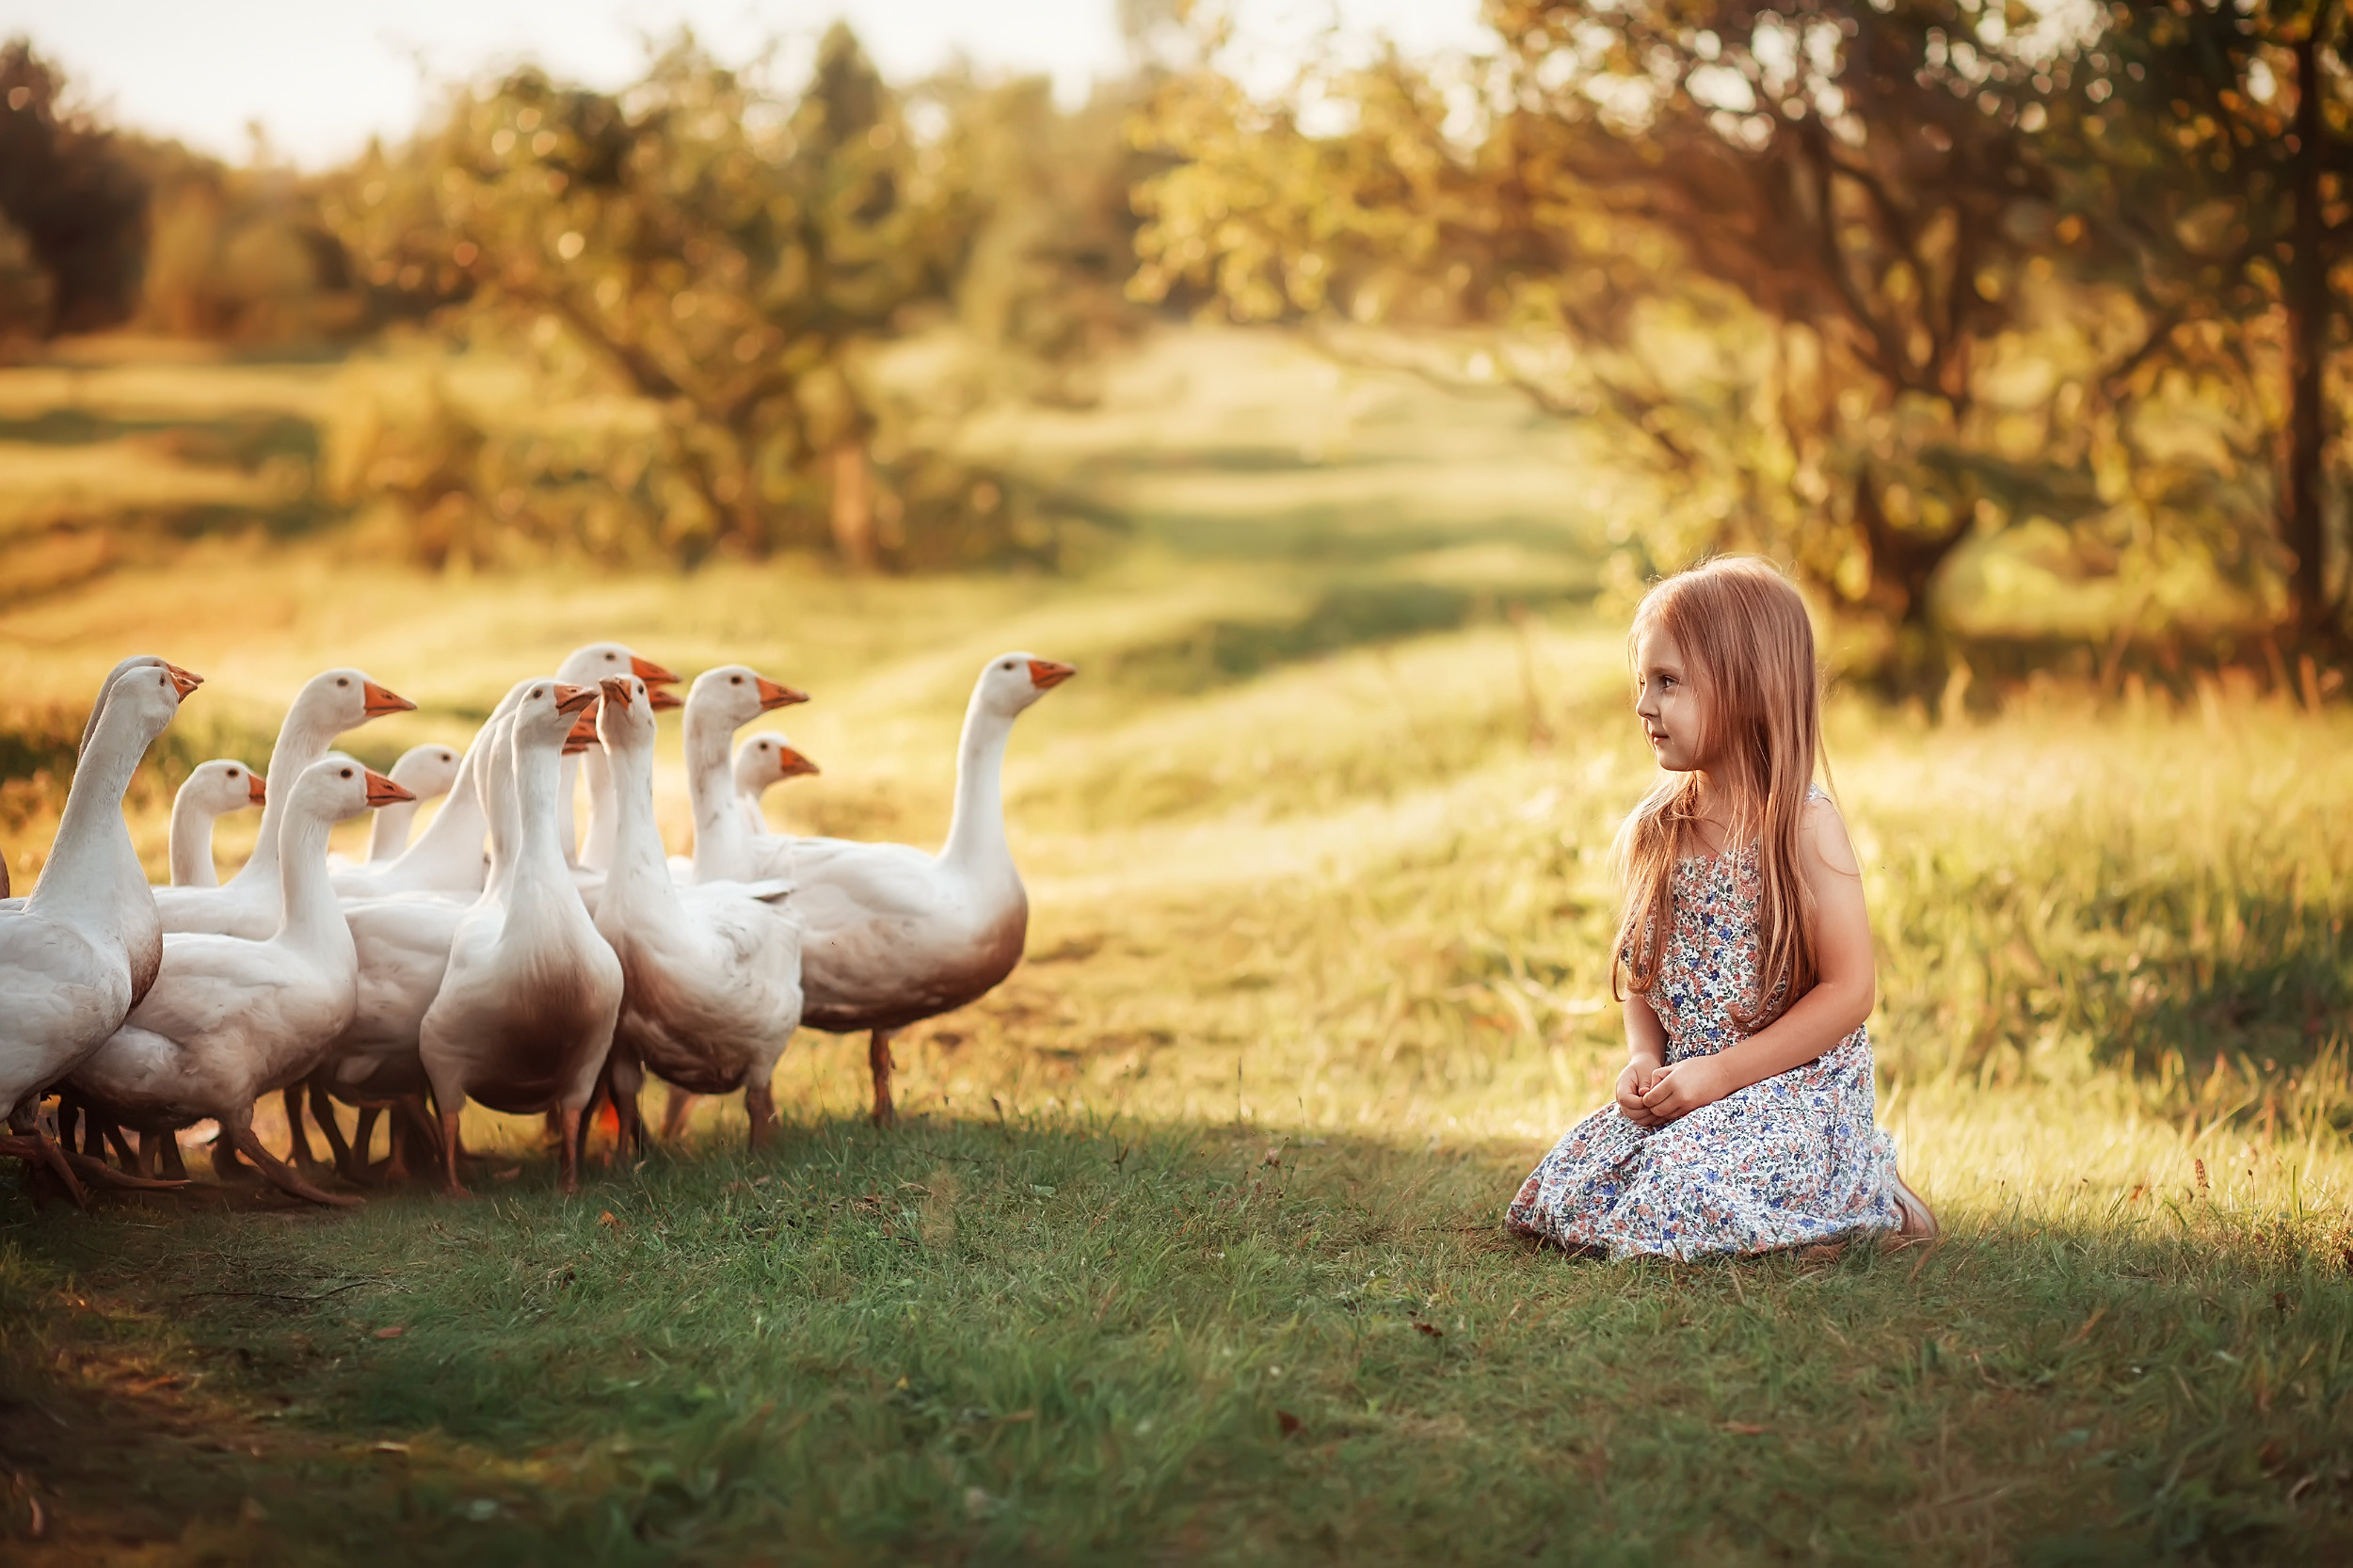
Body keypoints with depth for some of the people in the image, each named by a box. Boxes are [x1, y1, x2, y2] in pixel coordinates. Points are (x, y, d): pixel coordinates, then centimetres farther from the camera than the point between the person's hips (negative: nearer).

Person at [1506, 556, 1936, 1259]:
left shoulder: (1802, 825, -12)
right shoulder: (1656, 831, 7)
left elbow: (1849, 990, -15)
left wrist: (1721, 1071, -18)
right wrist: (1644, 1059, -5)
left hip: (1796, 1086, -7)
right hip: (1688, 1088, 7)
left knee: (1682, 1197, -29)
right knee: (1565, 1188, -6)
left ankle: (1864, 1195, 0)